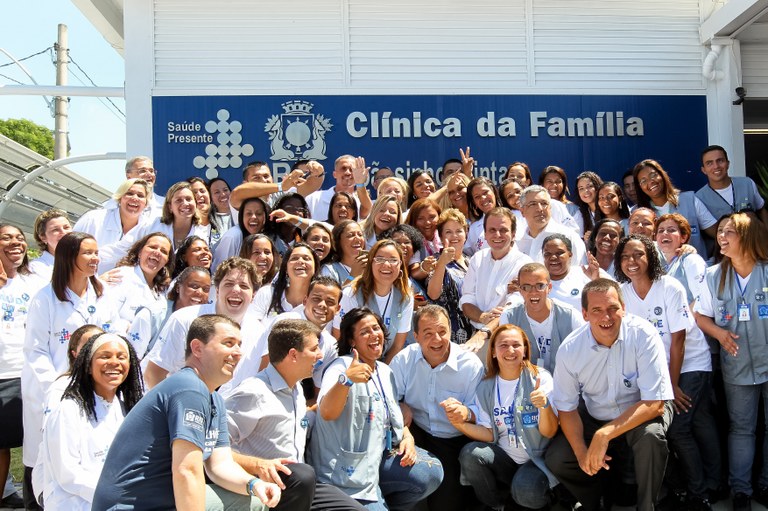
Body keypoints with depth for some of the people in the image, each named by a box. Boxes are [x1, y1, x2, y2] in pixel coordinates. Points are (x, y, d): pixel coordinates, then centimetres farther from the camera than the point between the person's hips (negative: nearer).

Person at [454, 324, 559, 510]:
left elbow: (549, 432, -11)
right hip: (504, 458, 3)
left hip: (537, 459, -3)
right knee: (469, 454, -24)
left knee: (525, 491, -32)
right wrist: (461, 424, -18)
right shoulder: (486, 387, 2)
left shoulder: (540, 378, -7)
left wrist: (545, 405, -31)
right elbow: (489, 434, -1)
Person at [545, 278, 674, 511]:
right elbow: (566, 407, -5)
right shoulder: (570, 349, -16)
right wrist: (581, 452, -20)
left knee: (651, 435, -34)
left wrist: (604, 435, -34)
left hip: (642, 414, -2)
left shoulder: (643, 335, -25)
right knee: (556, 459, -14)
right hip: (595, 417, 3)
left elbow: (654, 404, -26)